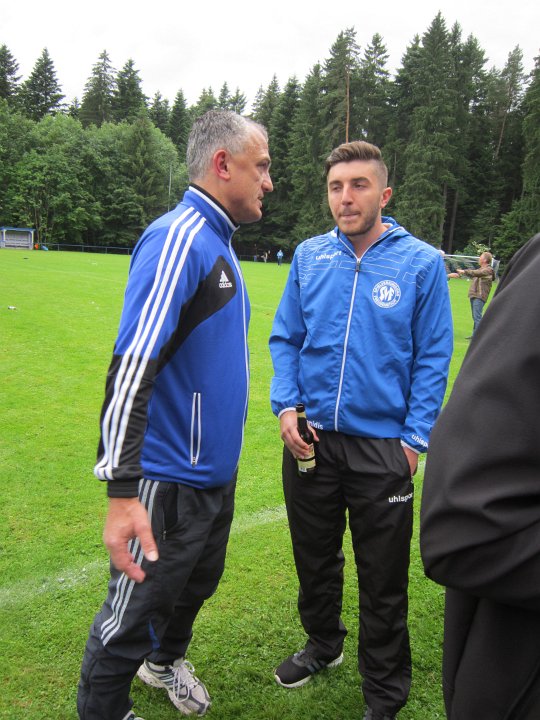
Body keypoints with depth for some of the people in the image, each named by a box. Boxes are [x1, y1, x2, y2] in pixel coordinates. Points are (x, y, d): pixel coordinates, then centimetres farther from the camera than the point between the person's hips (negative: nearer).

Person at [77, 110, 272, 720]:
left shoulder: (218, 243, 10)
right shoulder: (178, 239, -21)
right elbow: (131, 367, -28)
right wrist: (121, 491, -31)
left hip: (217, 470, 9)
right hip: (169, 480, -9)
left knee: (198, 582, 26)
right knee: (136, 609, 8)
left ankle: (166, 660, 52)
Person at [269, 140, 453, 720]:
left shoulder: (421, 262, -7)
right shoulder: (309, 257, 2)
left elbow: (432, 358, -5)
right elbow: (286, 338, 8)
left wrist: (415, 439, -9)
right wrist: (285, 406, -5)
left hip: (382, 448, -3)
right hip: (310, 439, 4)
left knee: (383, 582, 10)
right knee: (314, 559, 21)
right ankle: (323, 644, 48)